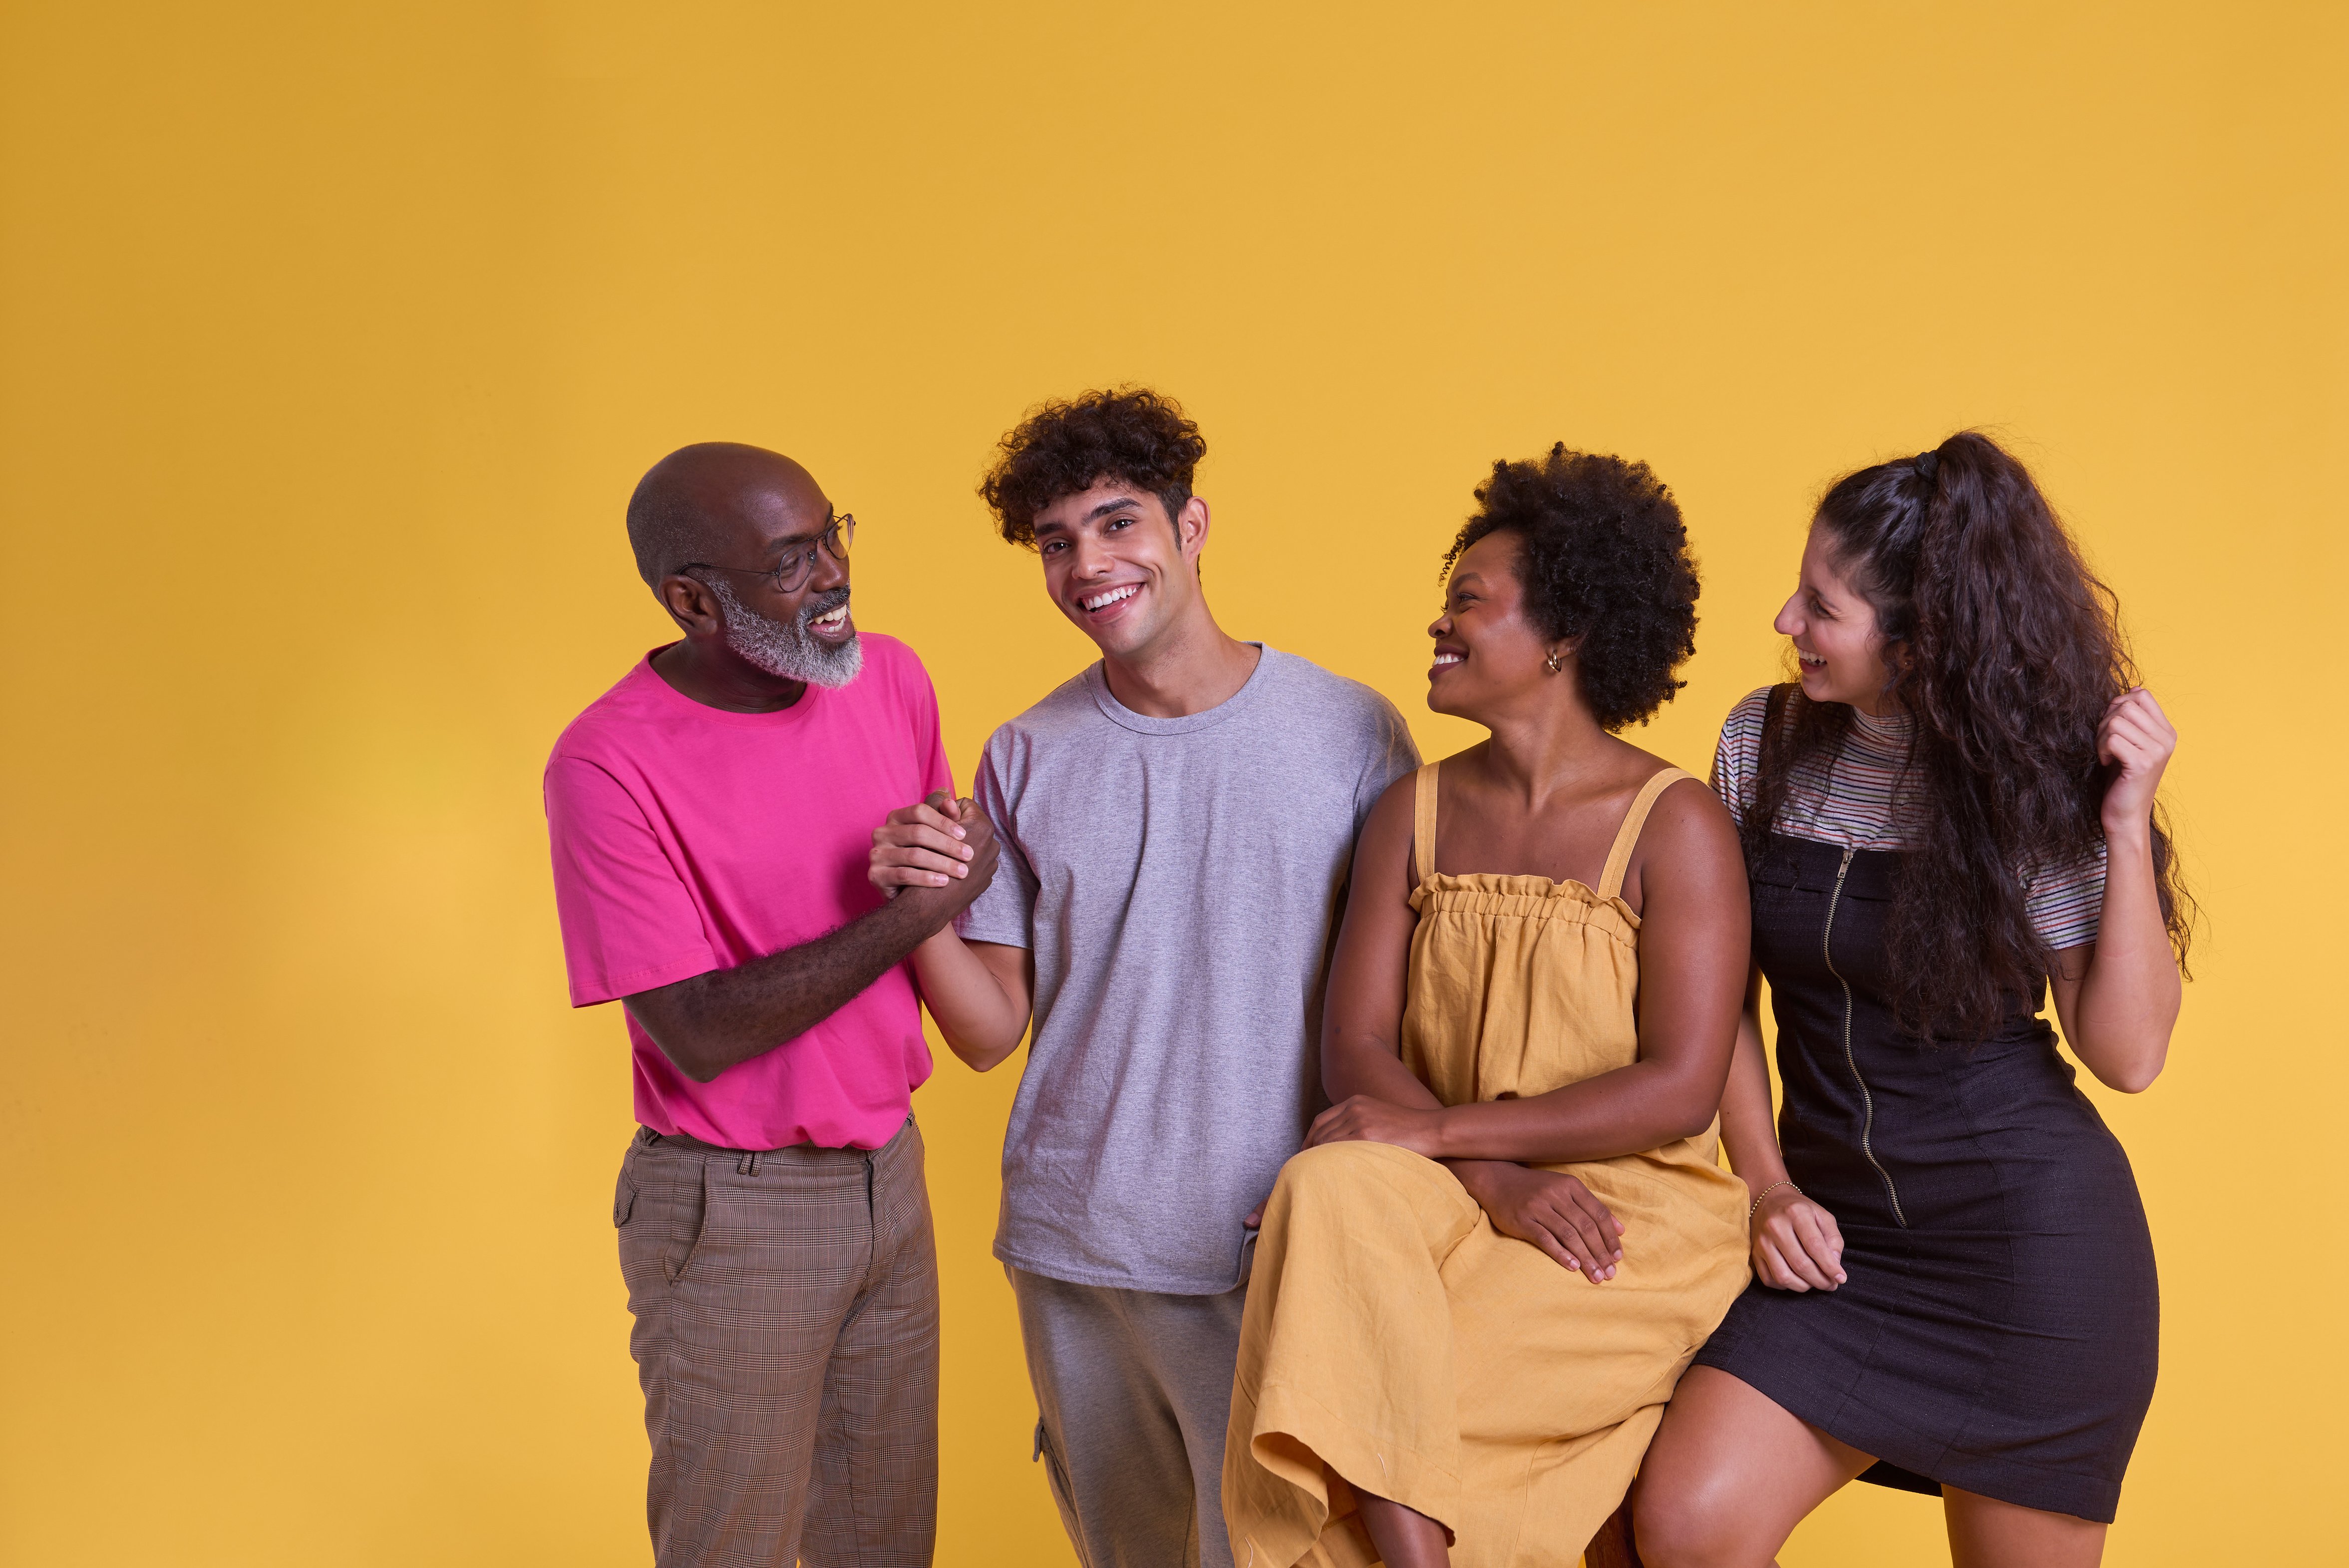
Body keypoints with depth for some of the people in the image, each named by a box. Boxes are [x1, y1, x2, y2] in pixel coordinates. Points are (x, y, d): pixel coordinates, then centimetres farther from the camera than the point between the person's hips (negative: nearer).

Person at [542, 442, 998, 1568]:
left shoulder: (890, 679, 0)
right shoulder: (608, 761, -19)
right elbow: (700, 1032, -21)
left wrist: (943, 864, -4)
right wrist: (916, 910, -21)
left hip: (889, 1174, 6)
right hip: (731, 1210, -6)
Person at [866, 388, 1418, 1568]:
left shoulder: (1352, 734, -5)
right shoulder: (1026, 760, 2)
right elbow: (991, 1033, 2)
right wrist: (918, 903, -16)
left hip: (1280, 1250, -3)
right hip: (1072, 1248, 3)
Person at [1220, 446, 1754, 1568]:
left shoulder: (1673, 825, -6)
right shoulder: (1416, 815, 8)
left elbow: (1679, 1091, -14)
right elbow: (1354, 1046, 0)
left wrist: (1442, 1127, -18)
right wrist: (1495, 1179, -17)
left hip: (1635, 1220, -4)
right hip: (1454, 1192, 4)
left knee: (1361, 1391, -25)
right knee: (1328, 1189, -30)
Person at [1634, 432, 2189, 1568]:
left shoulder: (2031, 784, -8)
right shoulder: (1765, 743, 0)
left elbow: (2129, 1054, -11)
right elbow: (1721, 997, 8)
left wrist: (2128, 824, -18)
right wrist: (1766, 1186, -1)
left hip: (2032, 1236, -3)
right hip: (1838, 1234, 3)